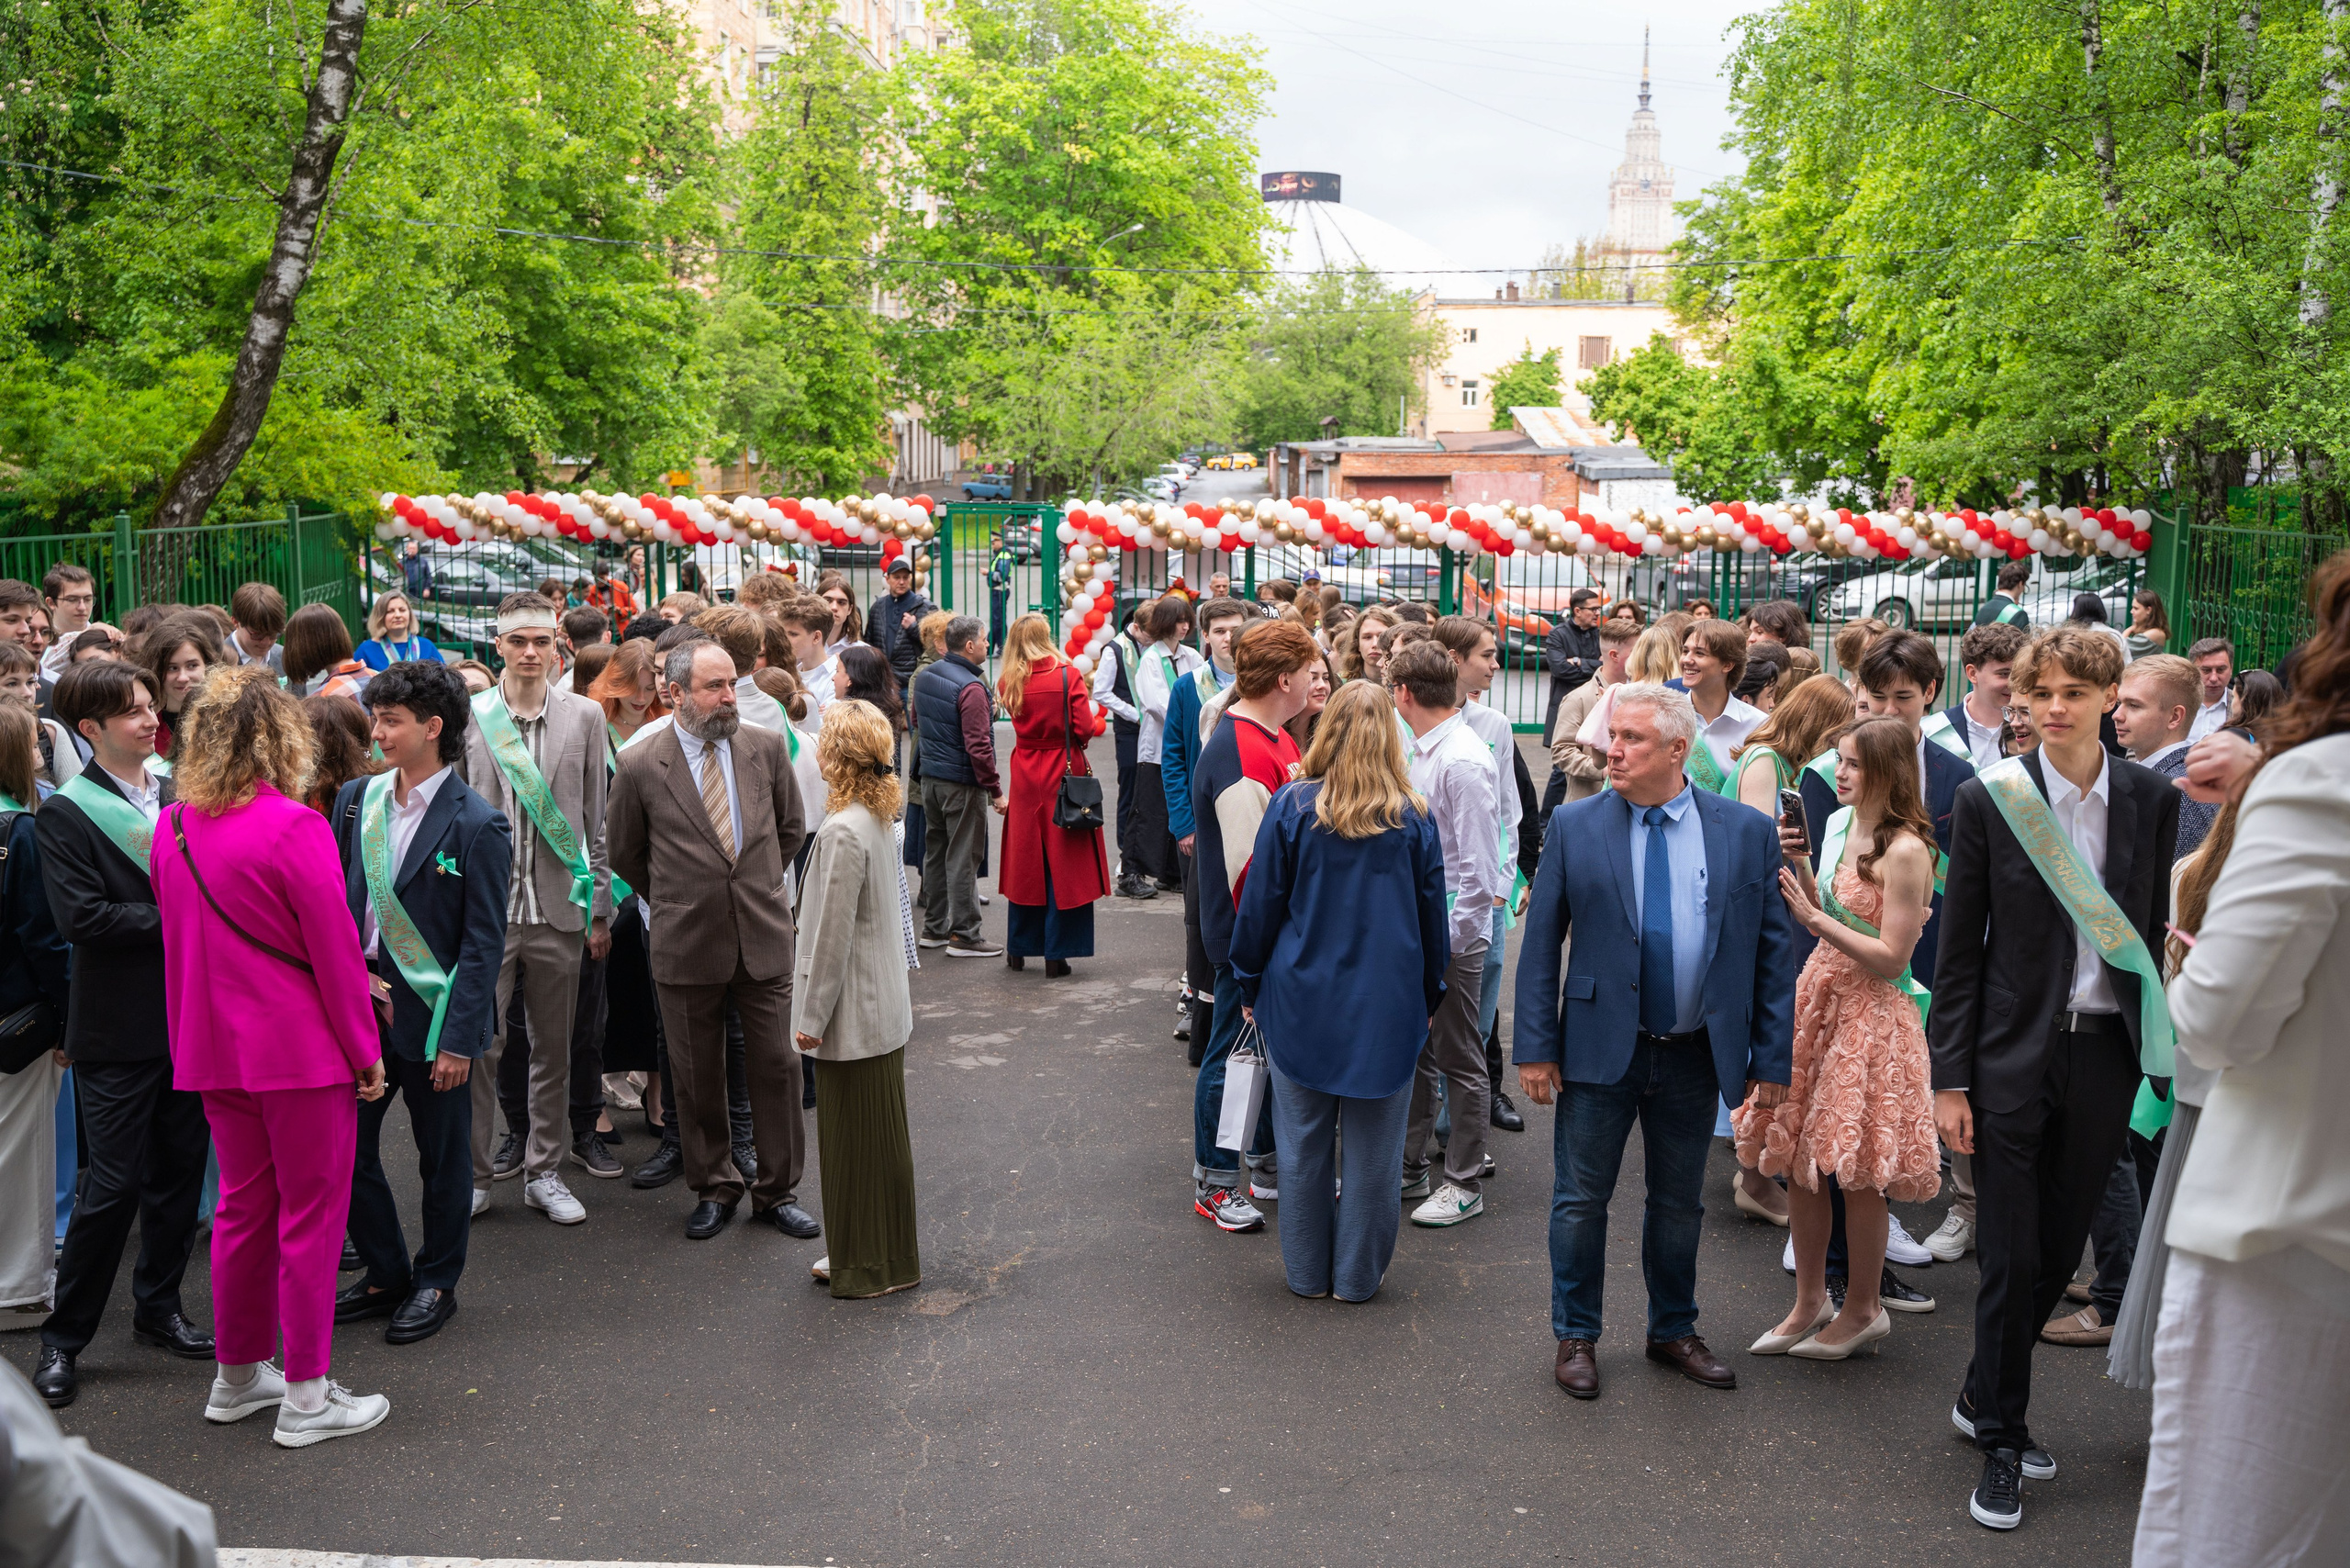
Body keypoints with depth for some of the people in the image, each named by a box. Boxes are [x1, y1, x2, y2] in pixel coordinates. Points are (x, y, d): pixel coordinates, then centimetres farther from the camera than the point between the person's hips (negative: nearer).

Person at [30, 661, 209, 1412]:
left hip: (190, 1014, 5)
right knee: (113, 1185, -2)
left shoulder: (181, 796, 8)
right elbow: (80, 916, -16)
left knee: (179, 1171, 13)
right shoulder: (65, 814, -7)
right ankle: (63, 1338, 14)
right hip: (119, 1032, -5)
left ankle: (159, 1306, 29)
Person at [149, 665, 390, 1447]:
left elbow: (177, 939, 12)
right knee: (311, 1215, 3)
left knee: (242, 1207, 18)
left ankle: (238, 1375, 29)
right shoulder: (293, 827, -17)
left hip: (214, 1050, 7)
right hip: (301, 1048, -7)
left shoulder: (172, 827, 3)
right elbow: (335, 951, -14)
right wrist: (365, 1051, -6)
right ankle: (305, 1398, 10)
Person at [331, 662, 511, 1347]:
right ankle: (386, 1273, 30)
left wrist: (458, 1037, -14)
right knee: (346, 1146, 10)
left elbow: (483, 944, -12)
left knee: (443, 1158, 10)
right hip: (360, 1006, 5)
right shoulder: (355, 800, 4)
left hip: (432, 1017, -5)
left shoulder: (477, 825, -12)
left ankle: (436, 1283, 28)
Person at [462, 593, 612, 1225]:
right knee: (480, 1045, 0)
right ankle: (473, 1172, 15)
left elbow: (596, 818, 6)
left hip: (558, 911, 1)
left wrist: (599, 908, 5)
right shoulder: (468, 717, 1)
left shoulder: (585, 716, 3)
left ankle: (543, 1169, 23)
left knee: (553, 1047, 10)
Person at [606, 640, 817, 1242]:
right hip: (687, 945, -1)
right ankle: (714, 1188, 28)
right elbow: (624, 854, 7)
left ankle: (778, 1191, 22)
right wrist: (676, 898, 10)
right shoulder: (640, 767, -7)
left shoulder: (768, 748, -1)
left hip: (764, 938, 2)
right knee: (696, 1077, 9)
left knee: (777, 1066, 6)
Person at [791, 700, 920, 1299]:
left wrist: (813, 1017, -14)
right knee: (878, 1139, 18)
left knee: (859, 1142, 3)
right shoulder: (878, 819, 6)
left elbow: (832, 934, -22)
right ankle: (859, 1254, 31)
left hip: (853, 1017, -9)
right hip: (882, 1008, 10)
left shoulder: (843, 832, -23)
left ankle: (873, 1268, 15)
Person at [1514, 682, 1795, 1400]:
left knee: (1680, 1204, 16)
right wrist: (1535, 1046, -7)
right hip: (1599, 1046, -1)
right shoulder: (1575, 826, -4)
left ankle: (1674, 1330, 36)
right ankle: (1575, 1335, 26)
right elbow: (1540, 943, -2)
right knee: (1581, 1199, 8)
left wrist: (1772, 1060, -3)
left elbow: (1773, 953, 0)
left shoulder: (1748, 832, -3)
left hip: (1696, 1054, 1)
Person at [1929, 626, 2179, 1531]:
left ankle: (1985, 1395, 34)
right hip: (2015, 1054, -3)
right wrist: (1950, 1078, -6)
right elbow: (1959, 950, -4)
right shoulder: (1990, 798, -6)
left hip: (2106, 1050, 3)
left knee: (2060, 1248, 13)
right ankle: (2001, 1440, 18)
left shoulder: (2151, 800, 2)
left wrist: (2156, 1048, 2)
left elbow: (2154, 929, 9)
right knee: (2012, 1256, 2)